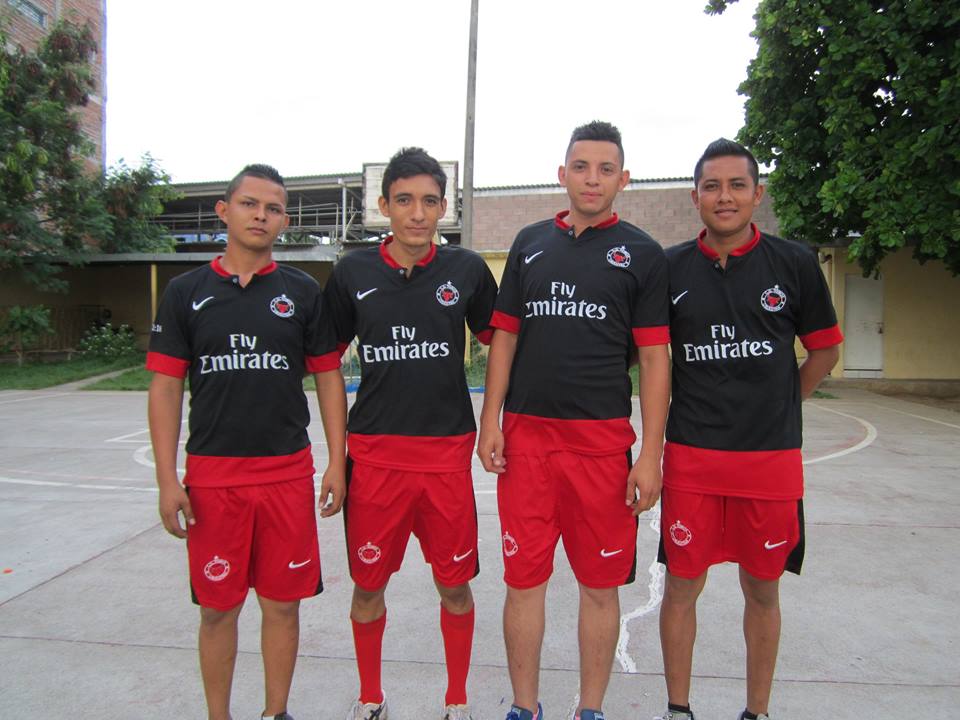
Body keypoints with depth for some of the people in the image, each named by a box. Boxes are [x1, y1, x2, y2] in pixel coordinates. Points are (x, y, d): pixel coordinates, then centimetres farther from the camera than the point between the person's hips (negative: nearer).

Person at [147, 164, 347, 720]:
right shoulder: (187, 292, 4)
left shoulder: (303, 292, 4)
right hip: (212, 475, 0)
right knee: (218, 606, 11)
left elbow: (328, 377, 5)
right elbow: (166, 386, 3)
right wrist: (168, 479, -3)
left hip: (289, 473, 0)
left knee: (283, 604, 10)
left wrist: (337, 462, -1)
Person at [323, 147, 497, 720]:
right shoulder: (353, 273, 1)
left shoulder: (466, 269, 0)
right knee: (368, 583, 12)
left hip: (448, 452, 0)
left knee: (455, 584, 9)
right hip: (373, 452, 1)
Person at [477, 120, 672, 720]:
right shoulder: (531, 243, 12)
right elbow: (505, 335, 12)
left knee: (600, 585, 8)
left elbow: (655, 360, 0)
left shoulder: (642, 254, 4)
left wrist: (650, 455, -6)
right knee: (524, 579, 9)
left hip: (603, 439, -2)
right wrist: (490, 421, 3)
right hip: (525, 435, 2)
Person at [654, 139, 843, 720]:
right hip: (690, 458, 0)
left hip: (772, 458, 0)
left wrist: (775, 405, 6)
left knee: (763, 590, 13)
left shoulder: (795, 263, 1)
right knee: (682, 585, 8)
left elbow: (824, 351, 11)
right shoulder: (670, 268, 1)